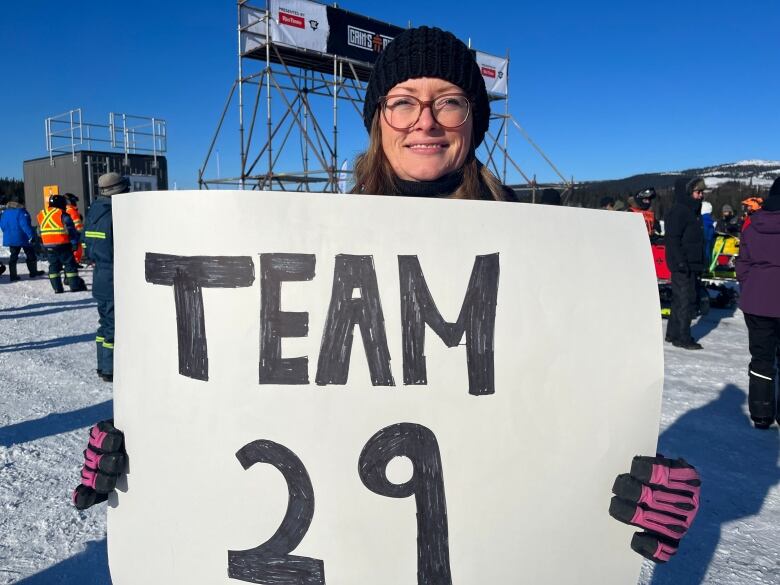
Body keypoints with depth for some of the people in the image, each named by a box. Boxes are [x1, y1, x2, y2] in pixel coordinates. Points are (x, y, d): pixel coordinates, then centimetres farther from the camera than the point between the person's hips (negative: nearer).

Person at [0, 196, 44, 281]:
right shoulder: (21, 212, -15)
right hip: (23, 238, -6)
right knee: (30, 255, 10)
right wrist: (31, 235, -23)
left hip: (9, 238, 6)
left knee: (13, 256, 12)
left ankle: (12, 275, 8)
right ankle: (33, 272, 17)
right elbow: (25, 225, -23)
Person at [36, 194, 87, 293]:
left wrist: (43, 245, 22)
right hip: (62, 244, -6)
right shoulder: (62, 214, -9)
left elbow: (40, 230, 17)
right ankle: (75, 285, -1)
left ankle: (57, 288, 8)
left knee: (53, 266, 11)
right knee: (70, 264, 0)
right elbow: (71, 229, -13)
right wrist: (74, 243, -10)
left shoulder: (41, 214, 12)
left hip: (48, 245, 6)